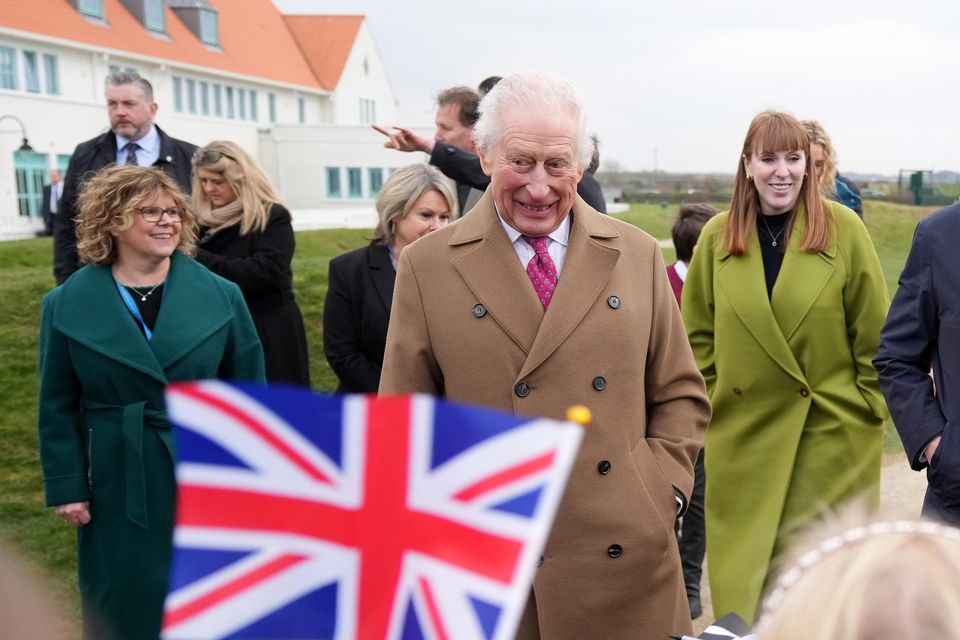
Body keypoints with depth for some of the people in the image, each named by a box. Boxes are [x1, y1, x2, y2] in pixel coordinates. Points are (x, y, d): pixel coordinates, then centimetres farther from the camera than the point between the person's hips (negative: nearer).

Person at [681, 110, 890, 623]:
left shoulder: (844, 229, -5)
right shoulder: (718, 235, 1)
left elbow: (874, 332, 0)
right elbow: (698, 333, 8)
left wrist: (870, 408, 0)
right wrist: (708, 403, 3)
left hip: (832, 432, -1)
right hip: (742, 432, 2)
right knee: (742, 569, 9)